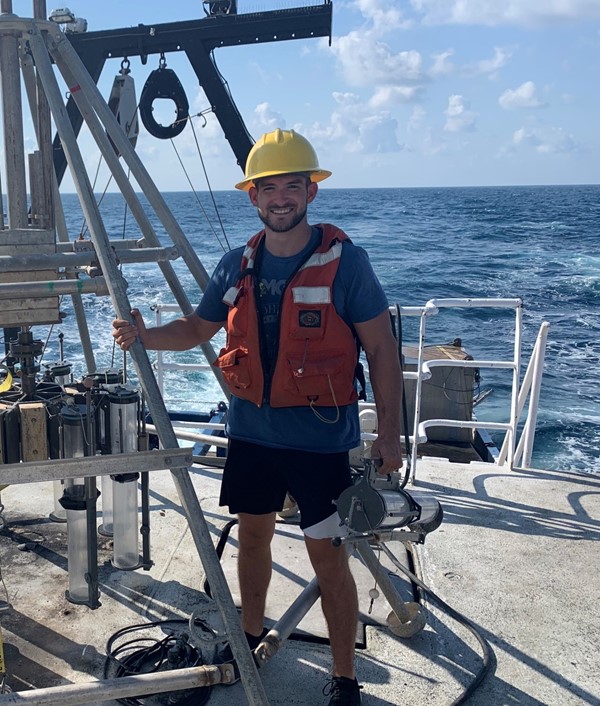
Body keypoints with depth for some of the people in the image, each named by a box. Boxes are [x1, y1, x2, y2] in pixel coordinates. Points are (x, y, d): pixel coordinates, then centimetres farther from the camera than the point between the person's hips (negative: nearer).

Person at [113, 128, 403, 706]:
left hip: (320, 439, -5)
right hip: (251, 432, 5)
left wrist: (389, 434, -10)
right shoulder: (237, 266, 4)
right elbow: (197, 328, 14)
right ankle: (250, 637, 43)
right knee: (253, 533, 20)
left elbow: (381, 350, -8)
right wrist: (144, 334, -6)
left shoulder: (344, 261, -10)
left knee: (327, 555, 2)